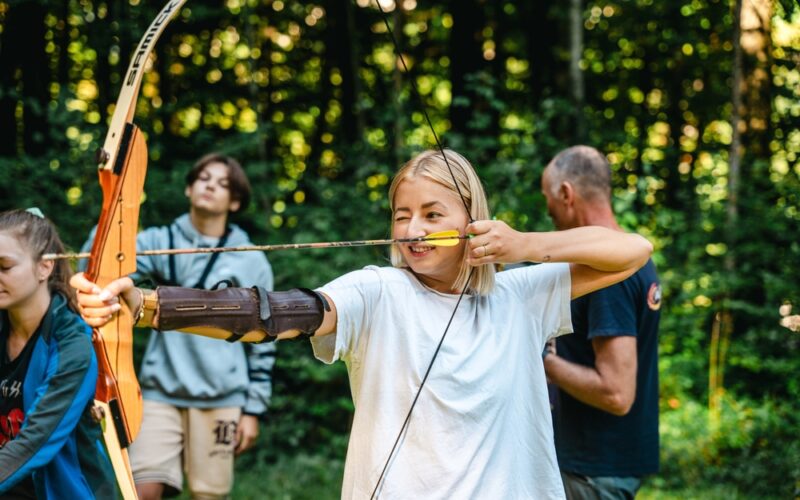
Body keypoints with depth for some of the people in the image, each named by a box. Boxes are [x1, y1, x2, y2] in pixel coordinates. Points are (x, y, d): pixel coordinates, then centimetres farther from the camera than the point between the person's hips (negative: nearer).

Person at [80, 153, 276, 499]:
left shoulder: (252, 262, 3)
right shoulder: (160, 243, 5)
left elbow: (262, 344, 6)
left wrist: (253, 409, 2)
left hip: (221, 399, 0)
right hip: (161, 392, 0)